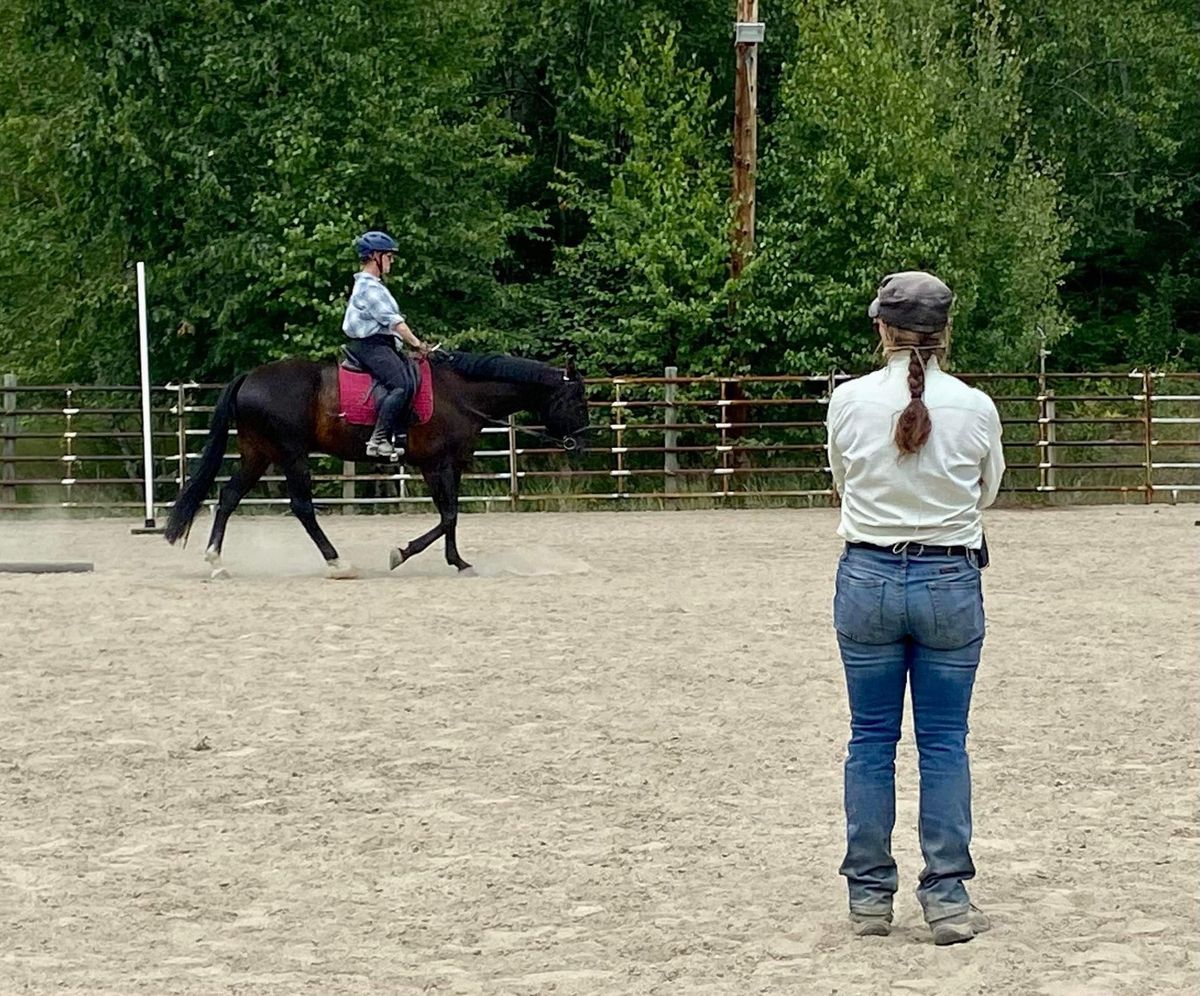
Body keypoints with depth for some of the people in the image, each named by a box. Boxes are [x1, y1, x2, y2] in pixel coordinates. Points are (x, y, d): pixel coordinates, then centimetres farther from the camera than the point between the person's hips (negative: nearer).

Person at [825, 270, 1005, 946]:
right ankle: (948, 896, 6)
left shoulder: (849, 401, -7)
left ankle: (869, 895, 14)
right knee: (945, 742, 7)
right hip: (951, 581, -1)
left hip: (868, 579, 1)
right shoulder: (976, 409, -8)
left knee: (872, 739, 10)